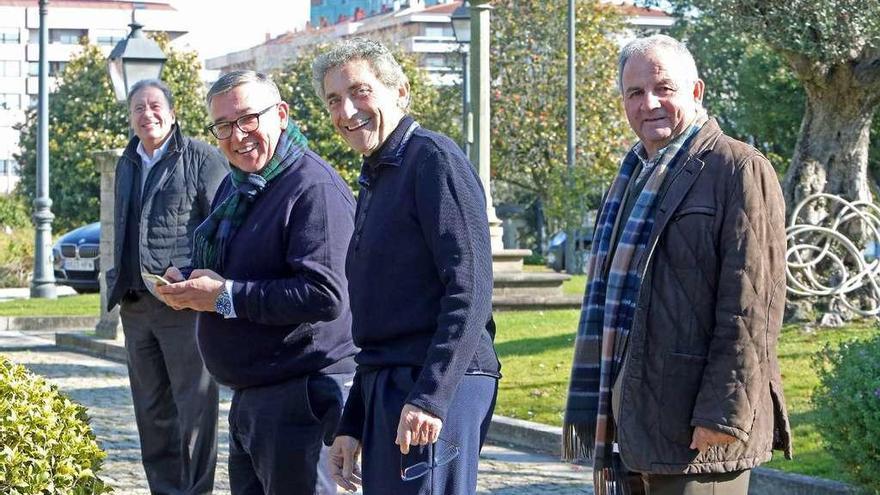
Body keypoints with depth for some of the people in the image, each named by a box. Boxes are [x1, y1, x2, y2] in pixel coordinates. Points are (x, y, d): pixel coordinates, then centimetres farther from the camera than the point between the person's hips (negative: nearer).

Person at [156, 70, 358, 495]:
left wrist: (225, 296, -20)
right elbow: (221, 268, 29)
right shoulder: (235, 186, 15)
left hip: (300, 397, -10)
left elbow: (324, 296, -27)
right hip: (248, 395, 10)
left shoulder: (315, 189, -17)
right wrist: (186, 285, 4)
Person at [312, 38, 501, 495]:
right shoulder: (374, 181, 20)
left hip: (437, 388, -9)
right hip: (384, 388, 9)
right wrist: (353, 425, 21)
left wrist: (430, 398, -23)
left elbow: (470, 289, -18)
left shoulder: (434, 158, -8)